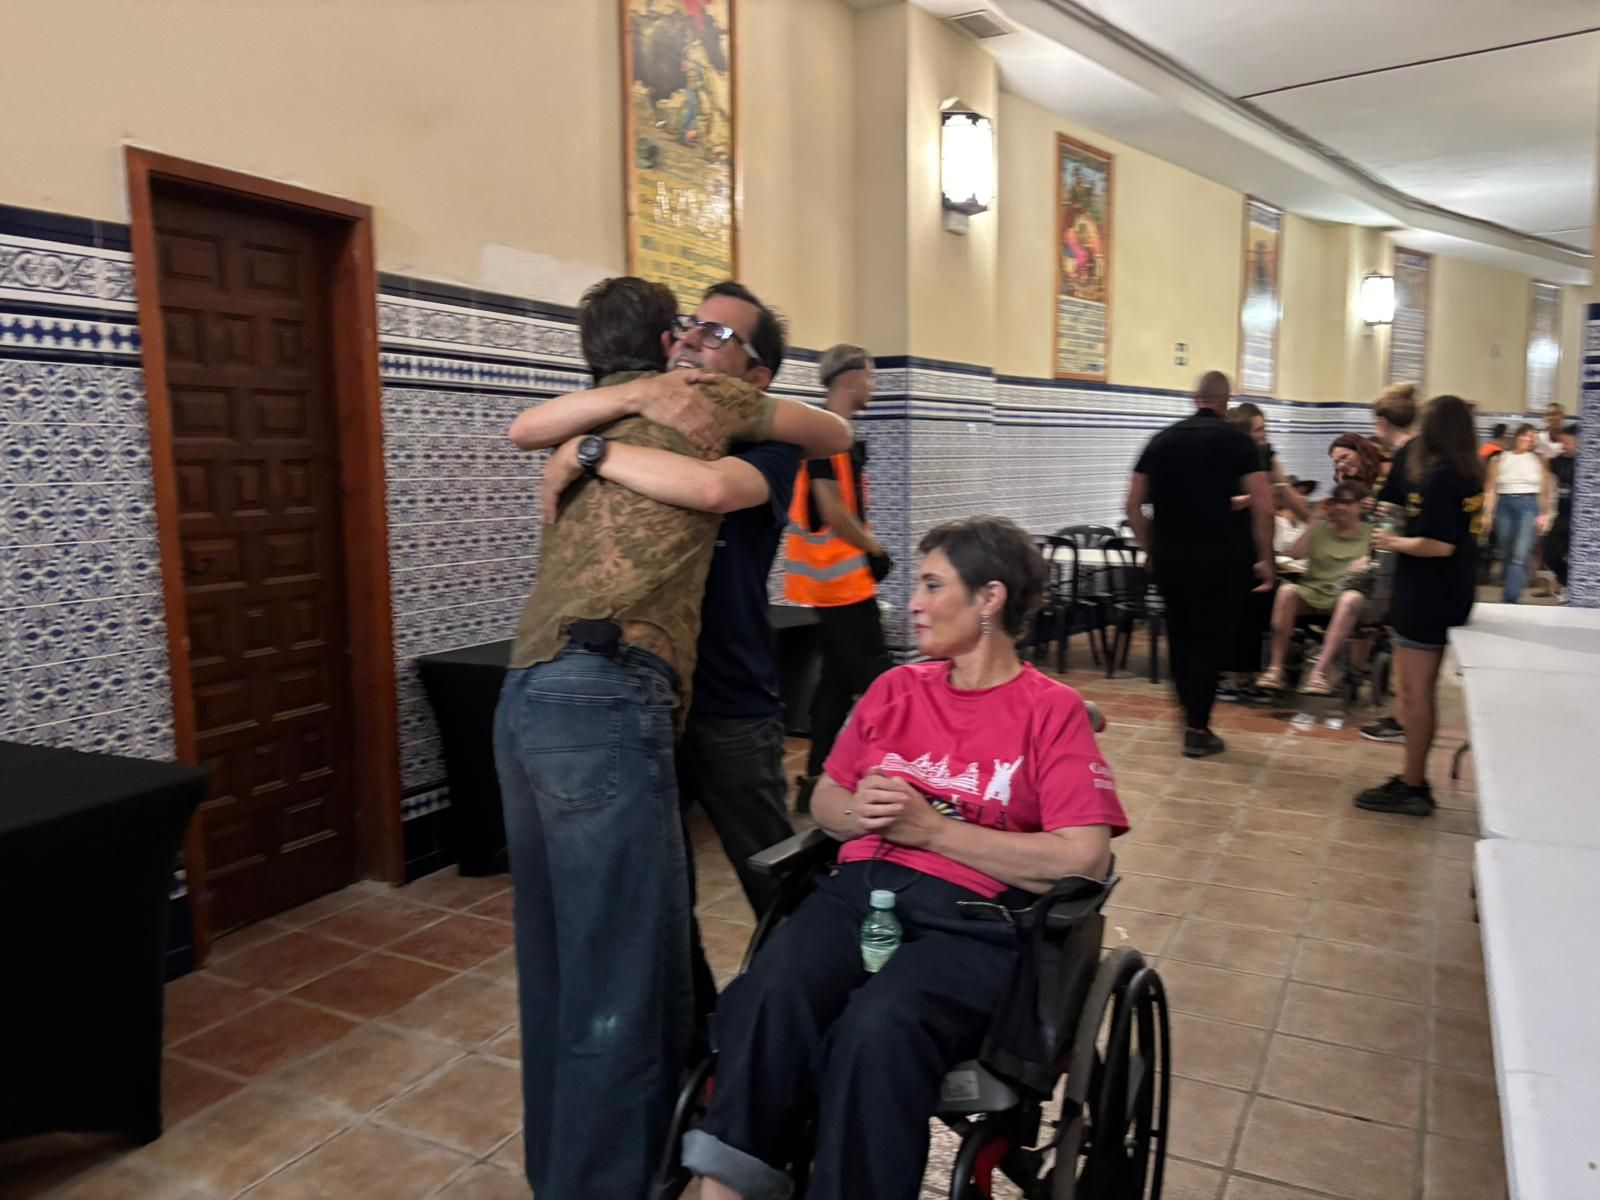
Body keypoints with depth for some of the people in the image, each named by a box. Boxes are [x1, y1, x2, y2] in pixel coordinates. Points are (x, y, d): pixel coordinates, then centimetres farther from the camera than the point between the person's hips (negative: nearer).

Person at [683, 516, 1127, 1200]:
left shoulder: (1051, 710, 2)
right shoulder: (894, 689, 18)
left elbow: (1084, 861, -9)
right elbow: (824, 799, 22)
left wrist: (930, 827, -10)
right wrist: (858, 812, -3)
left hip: (972, 914, -3)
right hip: (861, 887, 4)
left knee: (879, 1026, -35)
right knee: (766, 998, -29)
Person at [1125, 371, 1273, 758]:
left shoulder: (1163, 439, 7)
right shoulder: (1237, 440, -2)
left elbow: (1133, 505, 5)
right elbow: (1262, 508, -9)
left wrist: (1151, 549, 15)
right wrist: (1265, 559, 1)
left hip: (1168, 555, 3)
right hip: (1216, 555, -3)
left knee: (1180, 633, 19)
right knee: (1212, 639, 7)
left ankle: (1189, 710, 32)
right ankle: (1197, 727, 8)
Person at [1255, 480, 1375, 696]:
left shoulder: (1370, 532, 14)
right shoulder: (1322, 528, 17)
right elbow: (1295, 554, 2)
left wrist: (1368, 564, -15)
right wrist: (1316, 520, 2)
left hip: (1345, 592, -1)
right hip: (1312, 591, 2)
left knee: (1352, 599, -38)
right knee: (1286, 590, -32)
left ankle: (1319, 672, -43)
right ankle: (1276, 668, -34)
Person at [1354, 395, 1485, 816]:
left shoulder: (1437, 476, -18)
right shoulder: (1469, 476, 9)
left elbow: (1438, 545, -24)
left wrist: (1394, 542, -10)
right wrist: (1404, 520, 13)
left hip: (1426, 597, -9)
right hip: (1450, 595, 9)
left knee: (1416, 693, -1)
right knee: (1423, 691, 15)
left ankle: (1412, 787, 7)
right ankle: (1414, 781, 23)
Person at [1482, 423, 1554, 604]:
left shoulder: (1538, 460, 8)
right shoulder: (1499, 459, 8)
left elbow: (1545, 490, 8)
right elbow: (1490, 489, 5)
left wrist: (1545, 514, 1)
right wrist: (1487, 513, -2)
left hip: (1529, 506, -1)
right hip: (1505, 505, 2)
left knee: (1520, 556, -14)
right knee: (1506, 555, 10)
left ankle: (1511, 599, -17)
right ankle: (1511, 591, 29)